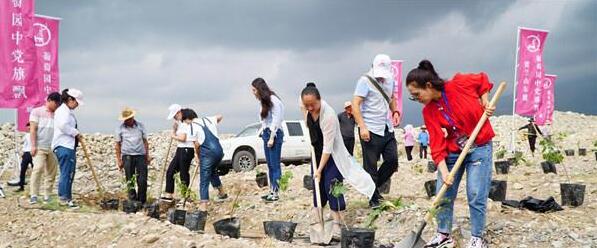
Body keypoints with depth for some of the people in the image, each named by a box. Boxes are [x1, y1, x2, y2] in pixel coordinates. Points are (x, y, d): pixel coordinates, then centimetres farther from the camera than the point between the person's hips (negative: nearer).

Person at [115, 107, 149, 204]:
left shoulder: (140, 126, 5)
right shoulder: (120, 128, 2)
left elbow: (145, 141, 11)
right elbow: (117, 144, 6)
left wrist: (147, 155, 6)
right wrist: (119, 160, 2)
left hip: (141, 156, 1)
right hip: (127, 156, 0)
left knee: (142, 181, -3)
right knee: (130, 181, 4)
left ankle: (142, 202, 7)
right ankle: (133, 201, 13)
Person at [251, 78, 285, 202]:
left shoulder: (273, 100, -12)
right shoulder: (264, 101, 13)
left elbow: (276, 120, -15)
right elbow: (265, 120, 12)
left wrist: (272, 137, -15)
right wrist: (263, 132, 4)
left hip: (274, 134, -9)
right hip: (266, 134, 9)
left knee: (275, 165, -6)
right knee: (270, 165, 11)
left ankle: (275, 193, -3)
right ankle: (271, 191, 15)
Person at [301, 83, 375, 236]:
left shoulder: (328, 115, -32)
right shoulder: (308, 109, -12)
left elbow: (328, 147, -29)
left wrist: (320, 169, -27)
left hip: (332, 154, -7)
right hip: (317, 152, 7)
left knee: (331, 184, -12)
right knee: (317, 183, 10)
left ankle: (337, 221, -8)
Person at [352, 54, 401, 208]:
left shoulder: (390, 80, 10)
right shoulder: (365, 81, -11)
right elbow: (355, 105, -16)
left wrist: (395, 111, 8)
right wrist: (362, 127, -25)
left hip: (387, 128, 7)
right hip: (370, 130, -7)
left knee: (392, 160, 6)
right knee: (371, 166, 0)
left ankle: (375, 186, 25)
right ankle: (373, 199, 10)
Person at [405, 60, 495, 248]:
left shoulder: (459, 84, -18)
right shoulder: (428, 112, -8)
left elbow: (483, 80, 3)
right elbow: (437, 144, -13)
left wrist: (485, 103, -7)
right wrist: (444, 173, -21)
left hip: (479, 148, -4)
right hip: (453, 152, 4)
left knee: (476, 195, -5)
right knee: (444, 195, 5)